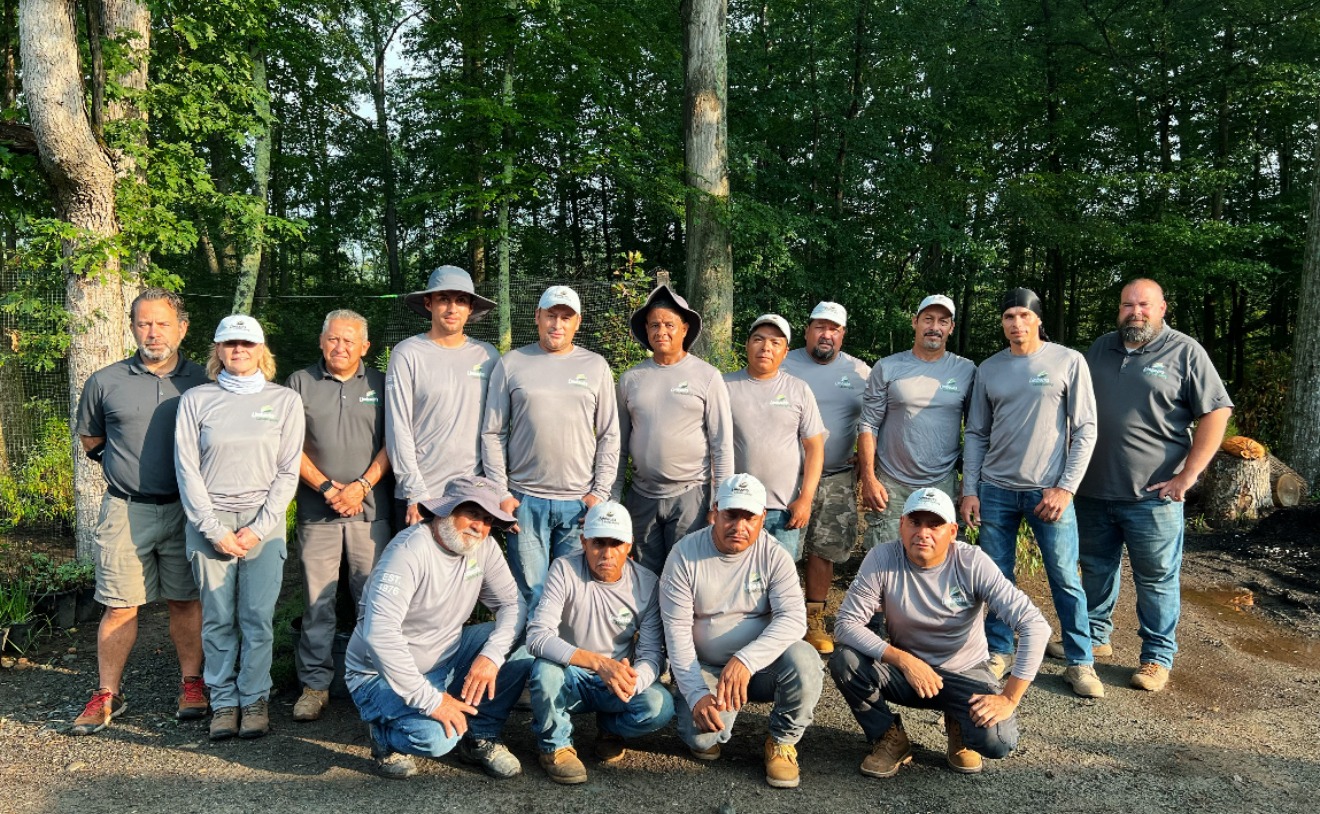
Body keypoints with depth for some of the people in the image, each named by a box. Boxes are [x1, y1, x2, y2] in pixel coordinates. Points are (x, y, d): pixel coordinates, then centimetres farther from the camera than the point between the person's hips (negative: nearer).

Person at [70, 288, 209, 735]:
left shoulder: (202, 381, 1)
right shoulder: (104, 382, 3)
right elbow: (90, 439, 18)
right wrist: (121, 464, 9)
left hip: (185, 509, 0)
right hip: (126, 510, 1)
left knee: (185, 600, 8)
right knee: (120, 606, 5)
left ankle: (192, 684, 20)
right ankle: (107, 694, 18)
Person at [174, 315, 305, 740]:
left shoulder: (285, 401, 4)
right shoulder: (195, 400, 5)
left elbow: (288, 471, 2)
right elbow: (187, 470, 1)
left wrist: (258, 528, -6)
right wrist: (215, 530, -6)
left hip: (263, 522, 0)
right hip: (209, 522, 1)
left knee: (258, 618, -1)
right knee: (217, 619, 3)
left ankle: (255, 700, 13)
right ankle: (223, 702, 16)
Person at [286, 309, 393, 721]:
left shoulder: (380, 384, 9)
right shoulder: (300, 383, 8)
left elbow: (392, 444, 4)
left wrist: (362, 486, -9)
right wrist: (327, 489, -7)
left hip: (371, 509, 0)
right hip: (316, 511, 0)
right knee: (317, 600, 3)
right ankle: (315, 684, 14)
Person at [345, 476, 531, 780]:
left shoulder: (484, 547, -5)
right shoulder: (410, 550, -27)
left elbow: (512, 603, -3)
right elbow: (379, 633, -35)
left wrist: (492, 655, -24)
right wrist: (430, 699, -34)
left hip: (447, 657, 7)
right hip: (384, 673, -6)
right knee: (435, 736, -32)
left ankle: (480, 737, 4)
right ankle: (385, 733, 3)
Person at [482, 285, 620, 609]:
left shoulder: (596, 366, 7)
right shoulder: (511, 363, 5)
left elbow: (609, 435, 7)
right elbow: (493, 433, 5)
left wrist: (600, 492, -1)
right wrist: (501, 492, -2)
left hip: (580, 501, 1)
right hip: (525, 500, 0)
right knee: (530, 594, 4)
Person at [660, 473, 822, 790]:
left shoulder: (773, 555, -9)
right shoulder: (685, 554, -10)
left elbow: (793, 618, -21)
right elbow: (677, 630, -11)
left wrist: (746, 660, -37)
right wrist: (696, 693, -22)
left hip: (762, 665, 1)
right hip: (704, 669, 0)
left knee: (804, 660, -30)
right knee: (702, 737, -25)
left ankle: (782, 742, -2)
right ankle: (716, 727, 15)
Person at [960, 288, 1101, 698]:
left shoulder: (1069, 362, -2)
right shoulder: (988, 370, 7)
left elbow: (1085, 430, -4)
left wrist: (1066, 487, -10)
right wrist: (969, 490, 4)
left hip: (1049, 491, -3)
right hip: (995, 490, 3)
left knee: (1065, 579, 1)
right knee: (996, 576, 8)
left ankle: (1080, 661, 16)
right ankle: (999, 651, 23)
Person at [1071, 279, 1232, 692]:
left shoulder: (1184, 351, -4)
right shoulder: (1101, 348, 11)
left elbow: (1216, 413, -7)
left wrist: (1187, 476, -12)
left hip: (1152, 493, -5)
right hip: (1094, 489, 5)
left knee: (1156, 577, 4)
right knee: (1096, 569, 16)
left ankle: (1157, 656, 17)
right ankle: (1094, 636, 32)